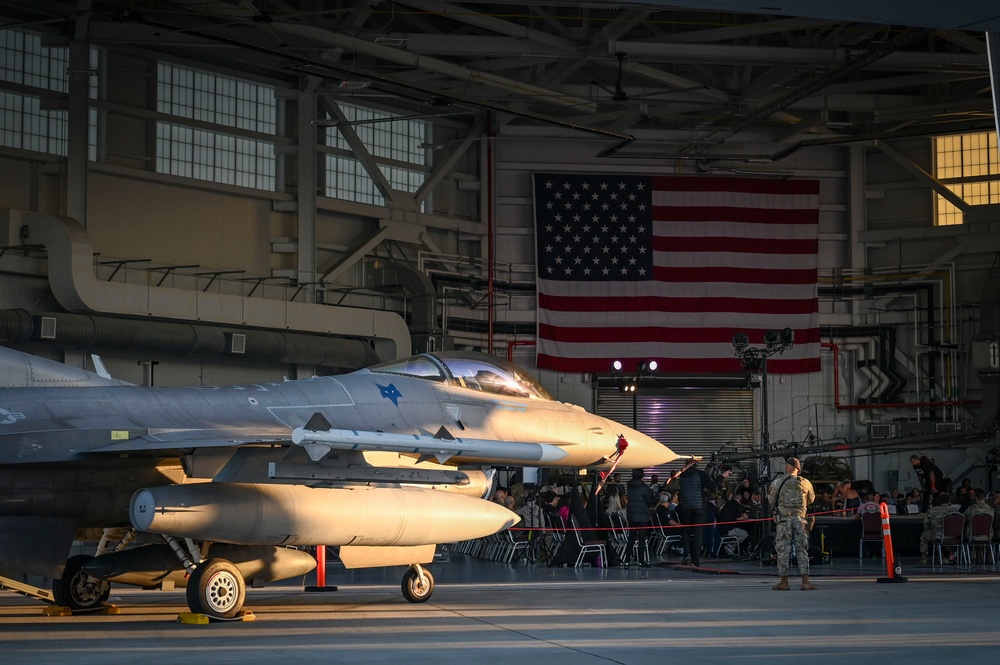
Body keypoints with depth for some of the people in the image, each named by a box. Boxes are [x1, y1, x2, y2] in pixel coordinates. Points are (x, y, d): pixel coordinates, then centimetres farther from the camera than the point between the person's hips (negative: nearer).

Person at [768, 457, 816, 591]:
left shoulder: (778, 483, -4)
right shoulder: (805, 483, 2)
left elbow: (771, 501, 6)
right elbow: (811, 499, 17)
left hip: (784, 519, -1)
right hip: (800, 519, 1)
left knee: (783, 551, 3)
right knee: (802, 551, 4)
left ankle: (784, 582, 3)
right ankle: (805, 581, -2)